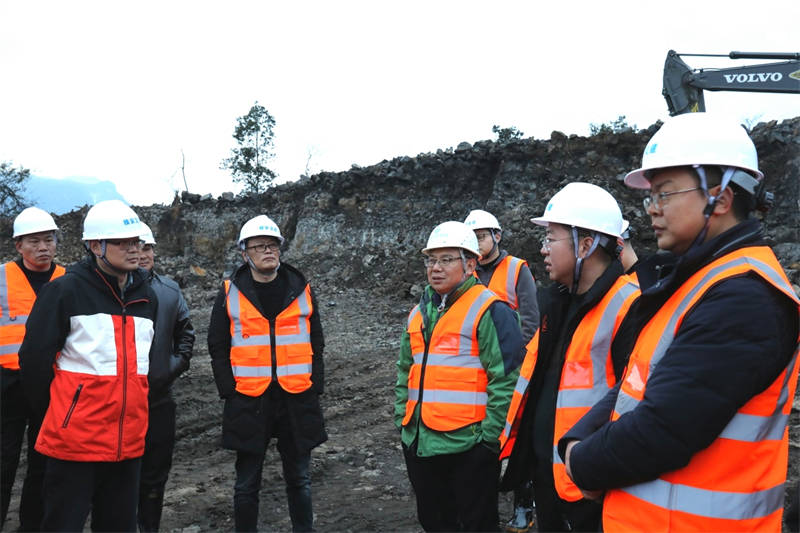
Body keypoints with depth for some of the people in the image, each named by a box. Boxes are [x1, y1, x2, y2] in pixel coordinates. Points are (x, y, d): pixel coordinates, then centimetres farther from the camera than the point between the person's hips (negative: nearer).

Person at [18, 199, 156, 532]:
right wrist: (55, 414, 3)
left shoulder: (145, 297, 9)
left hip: (128, 442, 5)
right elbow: (34, 359, -6)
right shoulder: (64, 291, -8)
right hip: (75, 441, -5)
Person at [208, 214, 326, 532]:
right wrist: (230, 390, -5)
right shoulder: (230, 294, 0)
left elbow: (316, 344, 8)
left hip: (297, 400, 1)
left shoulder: (302, 291, 5)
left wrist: (315, 387, 0)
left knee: (299, 479, 12)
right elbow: (218, 348, 3)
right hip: (248, 402, -1)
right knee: (247, 483, 10)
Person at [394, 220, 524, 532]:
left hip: (467, 445, -7)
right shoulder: (420, 313, 13)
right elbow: (405, 372, 21)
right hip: (419, 443, 7)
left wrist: (489, 435, -16)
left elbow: (506, 377, -16)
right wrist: (402, 418, 14)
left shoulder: (489, 310, -11)